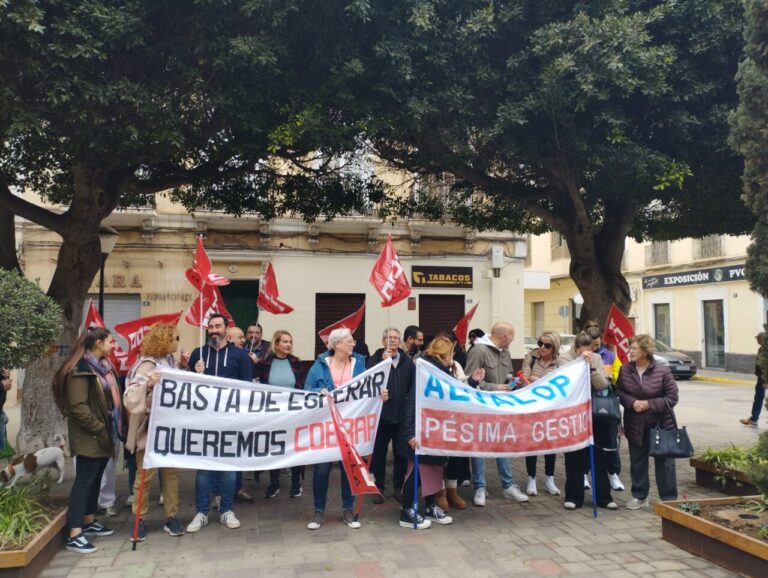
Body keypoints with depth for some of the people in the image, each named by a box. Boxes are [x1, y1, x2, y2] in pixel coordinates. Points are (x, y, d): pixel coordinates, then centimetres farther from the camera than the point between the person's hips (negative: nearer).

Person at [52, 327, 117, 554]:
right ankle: (75, 535, -1)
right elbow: (78, 406, -22)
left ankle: (89, 522, 29)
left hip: (103, 434, 9)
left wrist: (110, 429, 10)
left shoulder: (103, 365, 12)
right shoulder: (81, 369, -17)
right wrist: (99, 430, -19)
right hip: (89, 436, -9)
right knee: (84, 481, -6)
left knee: (95, 479, 17)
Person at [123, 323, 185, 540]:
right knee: (146, 475, 3)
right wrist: (147, 384, -39)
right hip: (150, 428, -6)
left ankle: (171, 518, 19)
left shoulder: (172, 362, 7)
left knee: (171, 472, 10)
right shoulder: (147, 365, -15)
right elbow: (131, 397, -23)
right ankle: (140, 520, 16)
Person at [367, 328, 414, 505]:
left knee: (401, 452, 11)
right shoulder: (375, 359, -1)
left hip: (403, 413, 2)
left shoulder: (407, 361, 6)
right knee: (379, 452, 7)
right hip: (381, 412, -2)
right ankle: (379, 487, 19)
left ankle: (399, 487, 24)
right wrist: (383, 361, -22)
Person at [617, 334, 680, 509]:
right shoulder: (625, 370, -2)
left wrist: (648, 404, -18)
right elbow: (620, 392, 4)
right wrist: (632, 402, -16)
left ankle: (669, 499, 19)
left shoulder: (663, 371, -12)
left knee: (664, 463, 7)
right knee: (637, 462, 14)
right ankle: (639, 496, 28)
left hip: (661, 425, -3)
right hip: (635, 425, 3)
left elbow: (672, 398, -10)